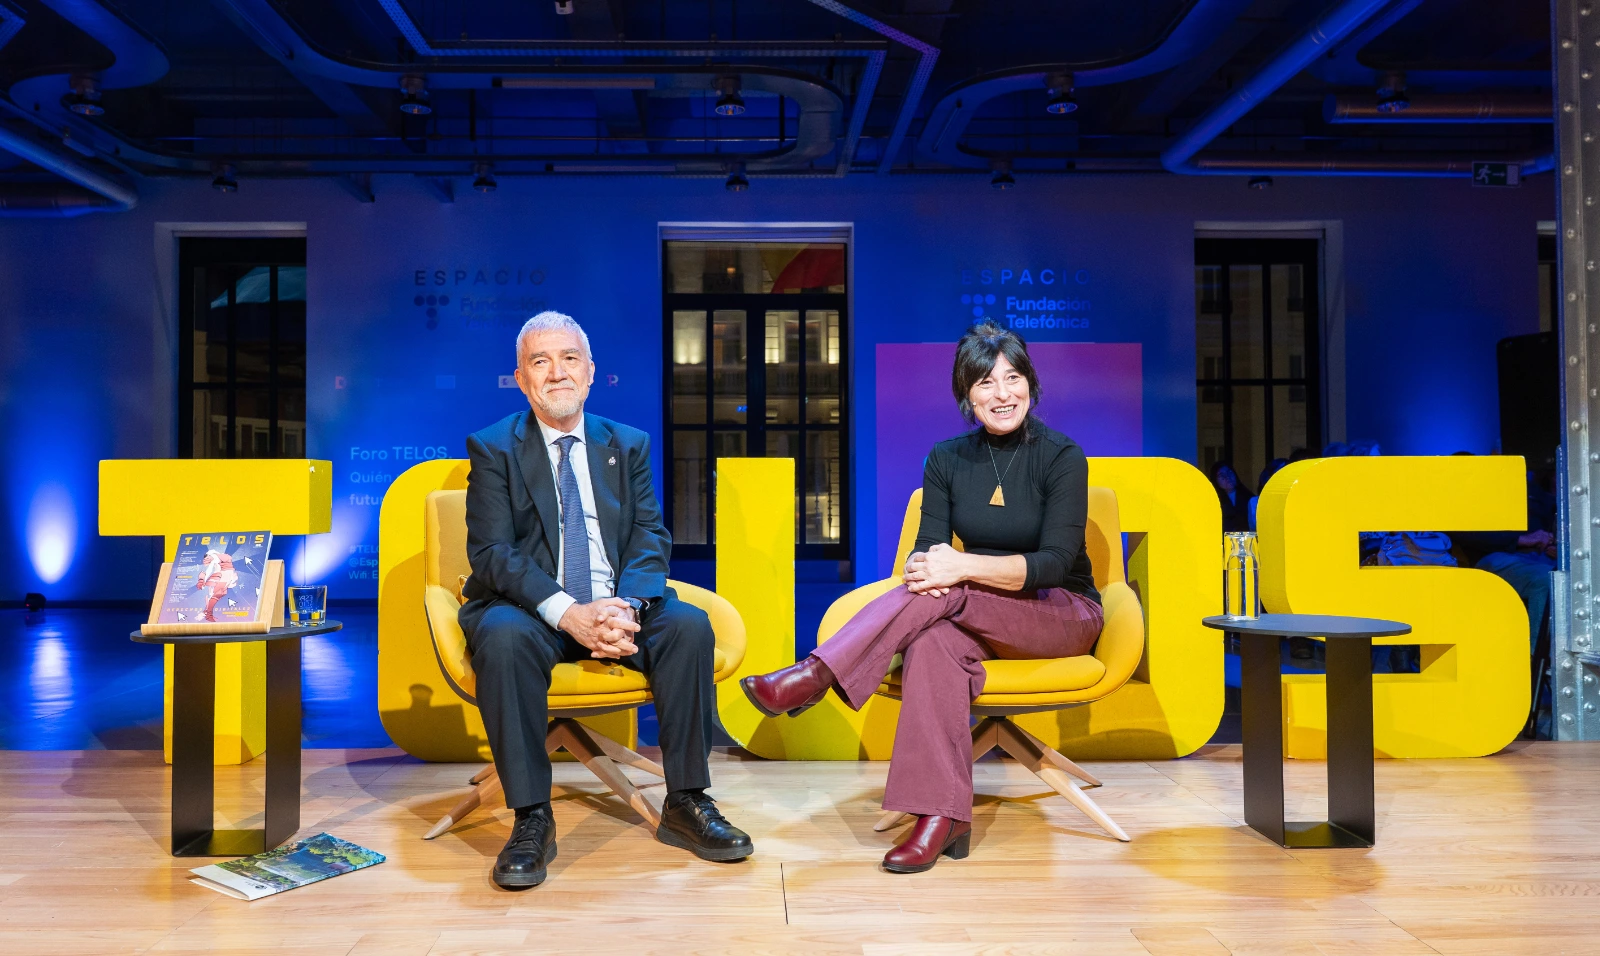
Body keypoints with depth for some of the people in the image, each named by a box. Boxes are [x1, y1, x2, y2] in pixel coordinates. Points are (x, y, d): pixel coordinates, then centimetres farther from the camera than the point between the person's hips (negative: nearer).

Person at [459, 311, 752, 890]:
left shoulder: (629, 445, 11)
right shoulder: (494, 449, 2)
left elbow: (650, 538, 2)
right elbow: (491, 552, -9)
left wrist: (626, 607, -20)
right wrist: (568, 613, -25)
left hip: (617, 606, 3)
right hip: (530, 607, -2)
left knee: (689, 625, -25)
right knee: (503, 639, -35)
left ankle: (686, 802, -13)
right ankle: (531, 819, -22)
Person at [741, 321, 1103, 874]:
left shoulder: (1062, 457, -9)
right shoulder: (947, 460, 4)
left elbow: (1055, 562, -18)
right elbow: (926, 549, -4)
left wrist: (963, 566, -32)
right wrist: (925, 566, -30)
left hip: (1062, 614, -3)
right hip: (977, 619, 3)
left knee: (945, 593, -32)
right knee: (935, 638, -35)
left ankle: (815, 677, -34)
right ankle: (942, 818, -38)